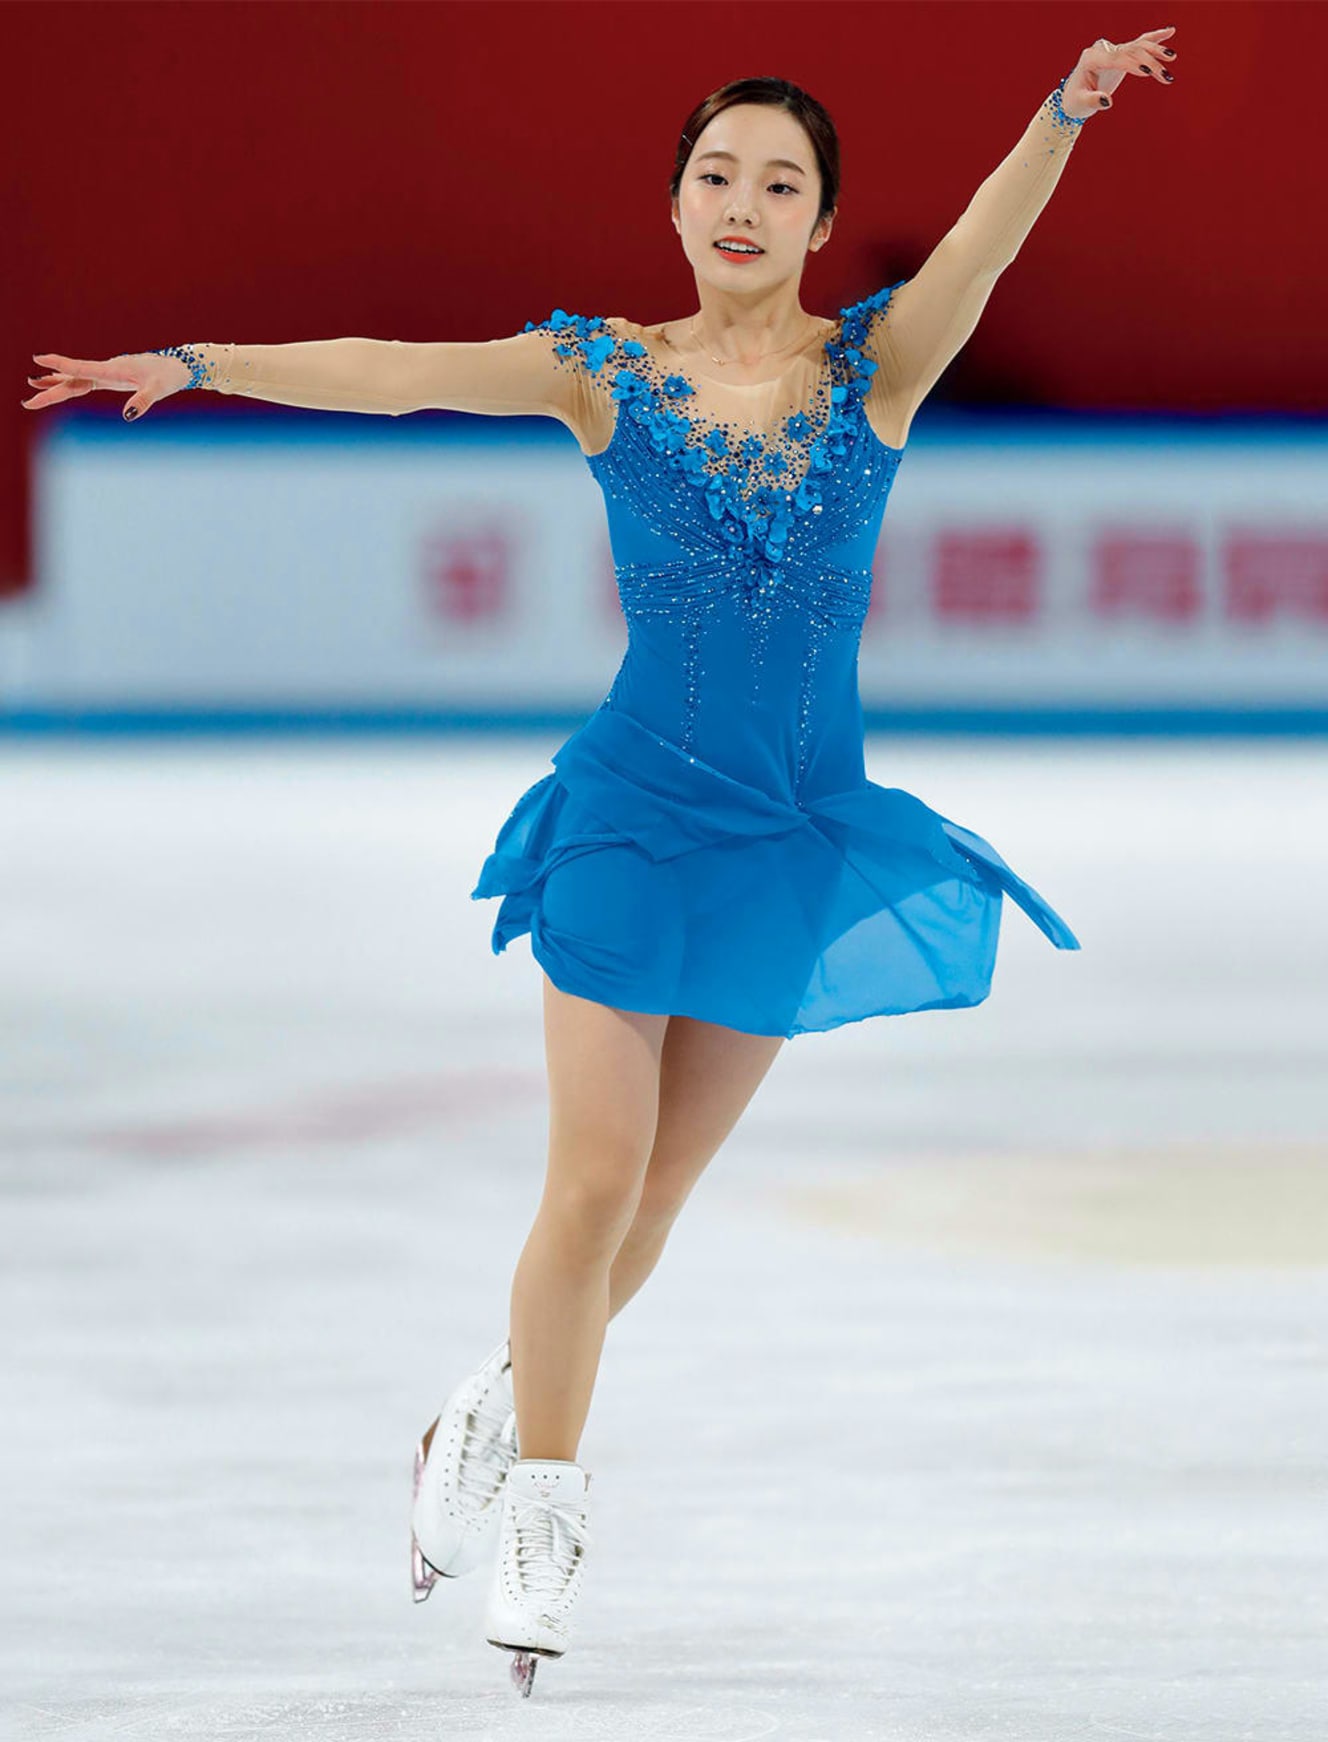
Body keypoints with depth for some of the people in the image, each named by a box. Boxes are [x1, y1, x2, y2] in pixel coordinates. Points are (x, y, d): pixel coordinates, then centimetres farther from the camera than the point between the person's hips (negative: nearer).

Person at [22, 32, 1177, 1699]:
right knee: (596, 1179, -6)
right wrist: (198, 363, -20)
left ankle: (493, 1412, 32)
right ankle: (540, 1515, 8)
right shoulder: (607, 369, -1)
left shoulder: (875, 364, -2)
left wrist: (1064, 116, -39)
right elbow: (398, 372, -8)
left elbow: (982, 244, -19)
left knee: (653, 1195, 9)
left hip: (799, 837, 1)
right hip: (636, 811, -1)